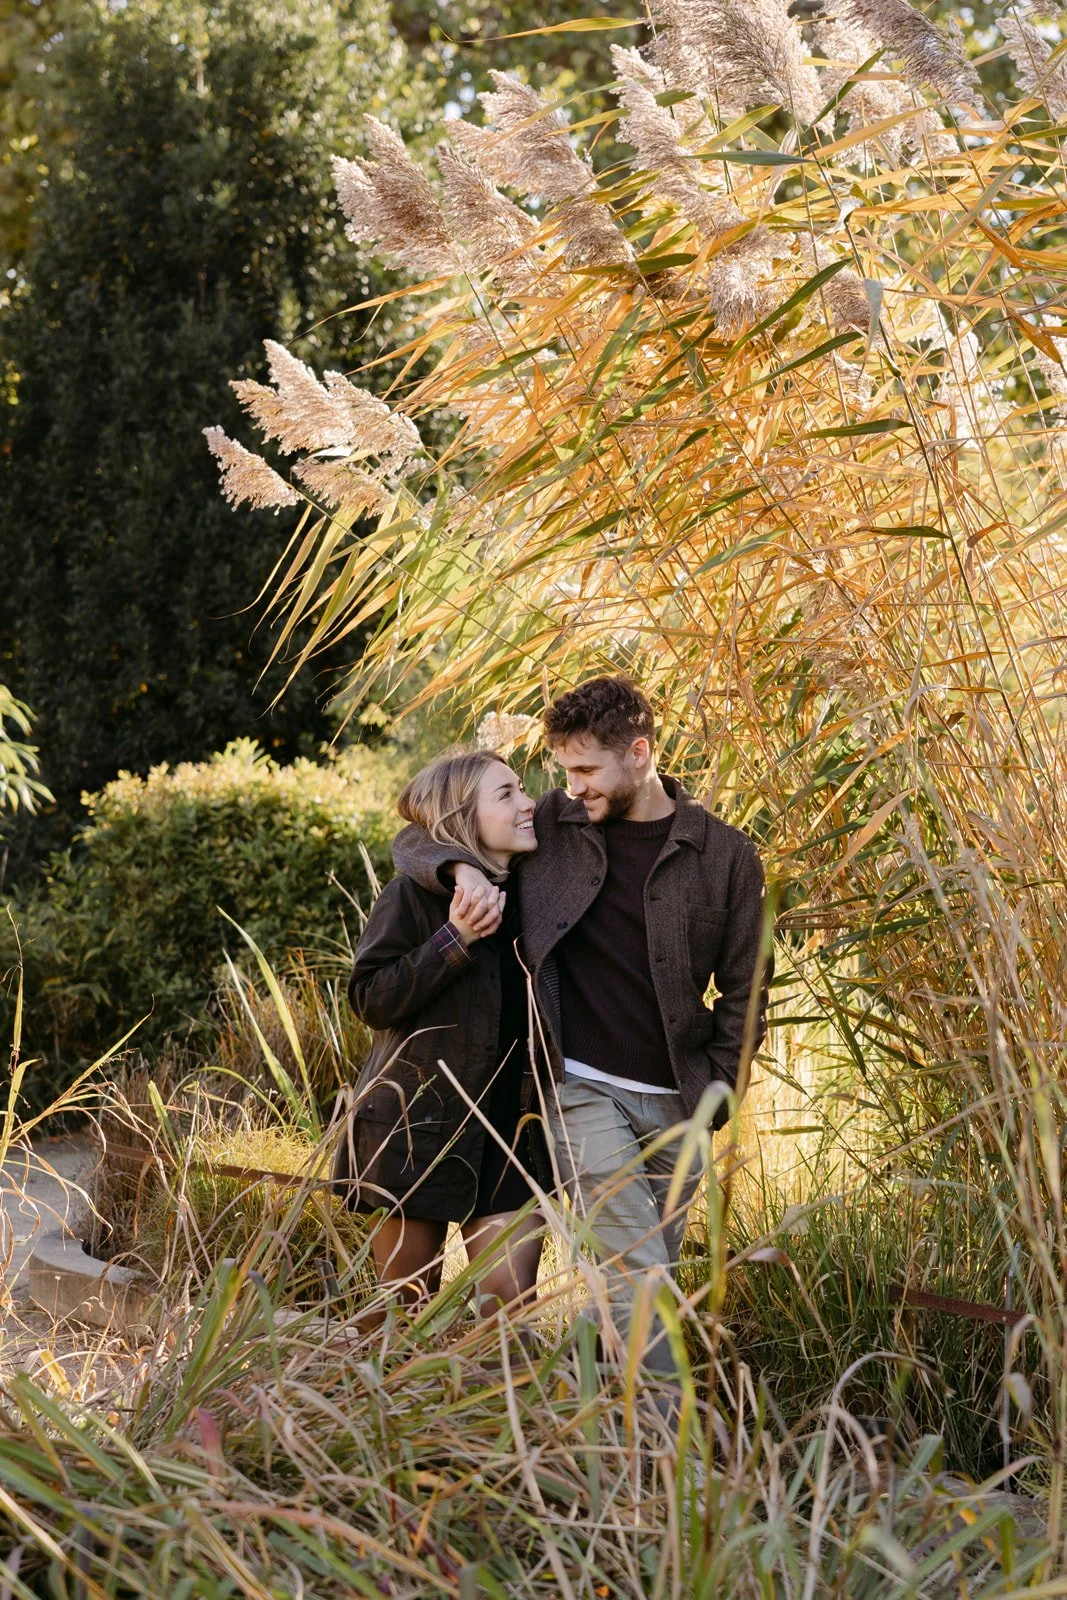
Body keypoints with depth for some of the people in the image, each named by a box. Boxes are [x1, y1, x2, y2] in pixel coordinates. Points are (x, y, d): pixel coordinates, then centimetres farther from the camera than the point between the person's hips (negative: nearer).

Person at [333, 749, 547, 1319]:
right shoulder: (415, 893, -6)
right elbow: (370, 998, -14)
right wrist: (455, 940, -20)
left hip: (510, 1133, 4)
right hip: (420, 1129, -4)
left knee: (510, 1305, -6)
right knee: (406, 1309, 6)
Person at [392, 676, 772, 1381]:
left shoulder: (725, 854, 2)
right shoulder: (552, 824, 3)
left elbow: (745, 987, 8)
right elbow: (416, 839, 12)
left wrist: (720, 1084, -2)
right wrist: (462, 869, -10)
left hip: (679, 1103, 2)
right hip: (584, 1090, -2)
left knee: (652, 1280, 9)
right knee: (637, 1279, -13)